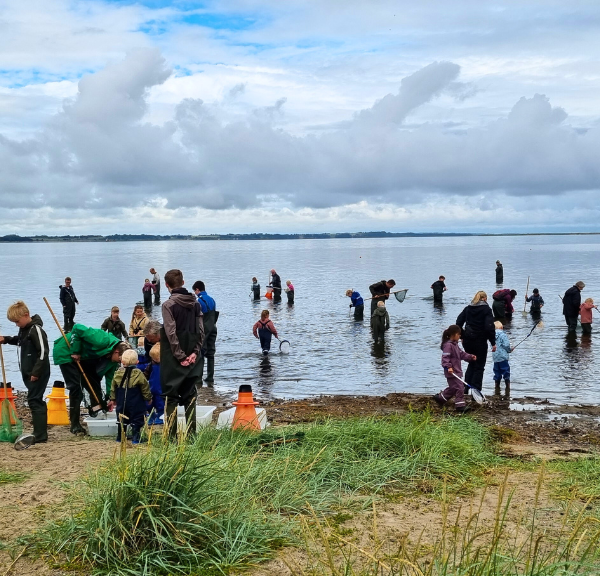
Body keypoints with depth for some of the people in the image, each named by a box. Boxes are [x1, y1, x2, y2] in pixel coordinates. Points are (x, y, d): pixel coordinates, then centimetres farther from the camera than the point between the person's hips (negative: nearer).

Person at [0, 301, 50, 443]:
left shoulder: (36, 329, -18)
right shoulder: (24, 329, 10)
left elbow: (43, 352, -23)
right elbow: (20, 341, 31)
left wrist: (36, 372, -23)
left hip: (38, 374, -10)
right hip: (29, 373, 10)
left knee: (34, 401, -9)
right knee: (36, 401, 14)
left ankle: (40, 436, -6)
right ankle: (40, 434, 23)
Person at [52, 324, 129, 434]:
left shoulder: (112, 359, -8)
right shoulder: (102, 341, -35)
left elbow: (110, 376, -1)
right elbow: (77, 328, -33)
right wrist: (75, 352, -28)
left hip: (84, 357, 8)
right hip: (66, 353, -8)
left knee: (94, 383, 5)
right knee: (75, 387, -11)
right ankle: (75, 425, -5)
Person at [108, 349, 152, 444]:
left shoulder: (118, 373, 0)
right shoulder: (138, 374, -12)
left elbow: (113, 388, 9)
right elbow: (145, 388, -5)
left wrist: (113, 399, 20)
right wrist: (148, 398, 9)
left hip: (121, 404, 4)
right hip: (136, 404, -4)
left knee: (121, 420, 17)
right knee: (137, 420, 3)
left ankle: (120, 437, 22)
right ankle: (136, 438, -1)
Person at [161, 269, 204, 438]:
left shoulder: (169, 305, -12)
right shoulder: (196, 303, 5)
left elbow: (171, 334, -15)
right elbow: (201, 331, 3)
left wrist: (180, 356, -11)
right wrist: (195, 352, 0)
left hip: (173, 360, -5)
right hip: (192, 357, 5)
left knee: (171, 396, 3)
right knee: (190, 396, 12)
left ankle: (172, 435, 2)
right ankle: (191, 434, 13)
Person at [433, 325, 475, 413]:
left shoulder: (455, 344, 15)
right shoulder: (448, 345, -18)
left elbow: (461, 354, 19)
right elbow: (445, 357, -23)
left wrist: (470, 357, 9)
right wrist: (448, 367, -32)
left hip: (457, 371, 11)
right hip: (452, 372, -11)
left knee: (452, 388, 19)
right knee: (459, 387, -9)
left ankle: (440, 397, 34)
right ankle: (460, 405, -5)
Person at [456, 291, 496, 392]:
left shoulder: (468, 308, 8)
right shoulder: (486, 309, -7)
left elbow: (458, 323, 5)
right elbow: (489, 327, -15)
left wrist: (463, 337, 12)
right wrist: (493, 343, -10)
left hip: (467, 341, 5)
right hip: (480, 342, -5)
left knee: (471, 364, 21)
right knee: (479, 366, 6)